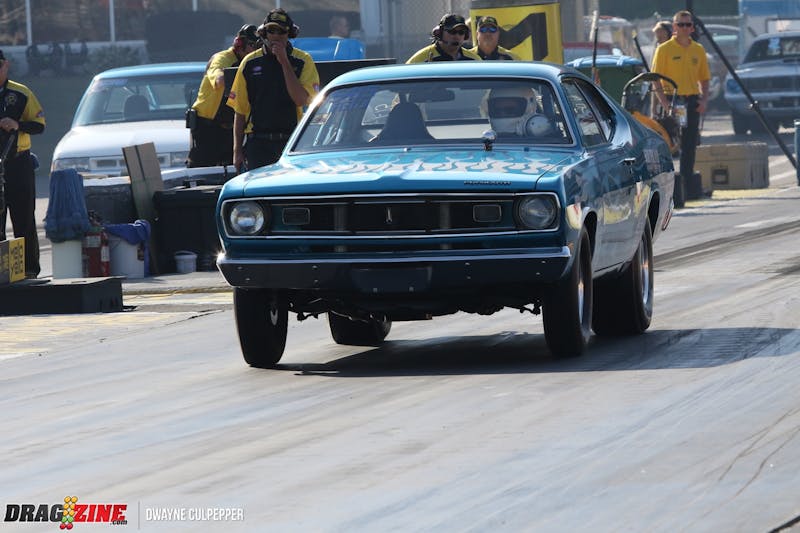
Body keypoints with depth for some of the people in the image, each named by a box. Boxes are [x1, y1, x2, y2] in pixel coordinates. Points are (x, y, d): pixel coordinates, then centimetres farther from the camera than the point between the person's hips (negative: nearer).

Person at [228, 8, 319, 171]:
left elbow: (301, 100, -12)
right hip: (258, 144, 1)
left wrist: (284, 62, -12)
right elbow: (239, 111, 10)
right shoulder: (250, 63, 7)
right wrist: (237, 150, 6)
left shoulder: (303, 61, 2)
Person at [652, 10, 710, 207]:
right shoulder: (664, 49, -1)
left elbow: (704, 78, 16)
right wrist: (664, 103, -16)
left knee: (690, 147, 5)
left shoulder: (698, 50, 11)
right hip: (671, 101, -4)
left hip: (692, 102, 4)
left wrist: (703, 100, 0)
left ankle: (687, 186, 11)